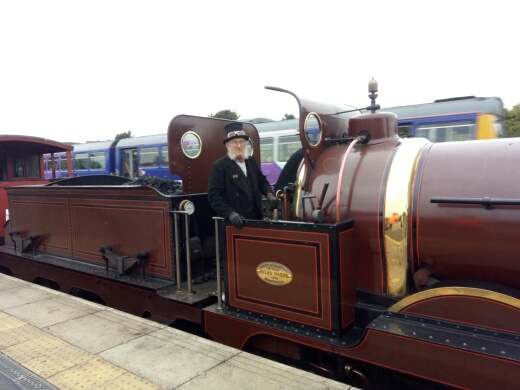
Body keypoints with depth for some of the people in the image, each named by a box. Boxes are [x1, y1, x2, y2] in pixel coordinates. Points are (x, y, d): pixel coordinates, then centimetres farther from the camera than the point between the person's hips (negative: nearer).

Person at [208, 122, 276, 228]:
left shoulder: (251, 161, 10)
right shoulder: (219, 166, -8)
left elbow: (262, 181, 20)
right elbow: (214, 195, -13)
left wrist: (269, 194, -1)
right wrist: (230, 213, -24)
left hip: (255, 218, 5)